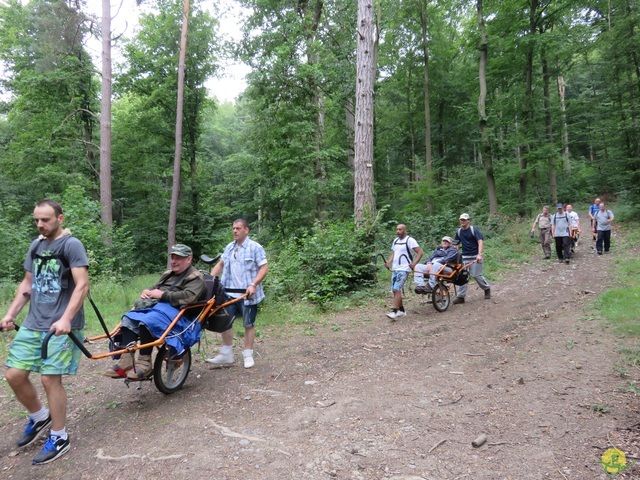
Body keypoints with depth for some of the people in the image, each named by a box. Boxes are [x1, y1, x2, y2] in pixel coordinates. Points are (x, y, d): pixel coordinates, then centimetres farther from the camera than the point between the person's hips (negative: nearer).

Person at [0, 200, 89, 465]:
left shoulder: (71, 244, -10)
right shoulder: (36, 245, 13)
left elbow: (82, 285, -17)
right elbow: (27, 283, 19)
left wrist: (66, 319, -25)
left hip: (60, 326, -7)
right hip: (33, 324, 7)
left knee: (50, 379, -5)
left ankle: (59, 438, 13)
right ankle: (39, 417, 32)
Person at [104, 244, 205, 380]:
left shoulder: (196, 277, 0)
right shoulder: (168, 274, 28)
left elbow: (188, 297, -17)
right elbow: (155, 288, 32)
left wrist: (162, 294, -14)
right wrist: (147, 291, 7)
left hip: (174, 310, -8)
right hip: (155, 306, 8)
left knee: (147, 322, -35)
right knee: (129, 319, -18)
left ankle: (145, 363, -26)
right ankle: (126, 361, -24)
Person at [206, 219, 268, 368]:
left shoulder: (255, 247, -7)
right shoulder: (229, 247, 11)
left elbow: (264, 268, -11)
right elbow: (221, 264, 18)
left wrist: (253, 285, -22)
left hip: (247, 294, -5)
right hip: (229, 292, 6)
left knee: (248, 324, 5)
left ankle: (248, 355, 18)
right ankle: (226, 354, 19)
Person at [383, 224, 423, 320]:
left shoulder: (410, 240, -7)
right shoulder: (395, 241, 16)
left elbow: (420, 252, -10)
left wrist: (414, 263, -21)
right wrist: (389, 262, 3)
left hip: (404, 269, -8)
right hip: (395, 269, 8)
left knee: (397, 289, -17)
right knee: (395, 290, 10)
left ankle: (394, 311, -16)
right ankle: (401, 310, 22)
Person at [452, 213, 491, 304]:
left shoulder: (474, 229, -7)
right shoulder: (458, 231, 7)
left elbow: (480, 242, -15)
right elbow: (454, 244, 12)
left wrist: (479, 254, -26)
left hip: (475, 257, -4)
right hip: (464, 257, 4)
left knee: (476, 275, -2)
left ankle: (487, 289, 25)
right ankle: (461, 297, 1)